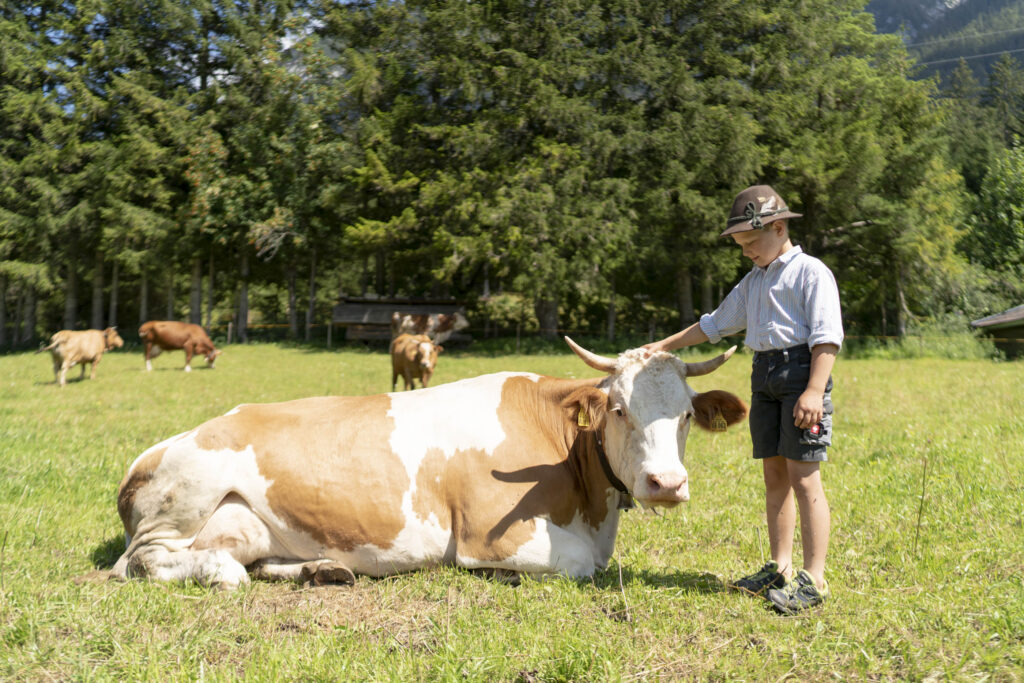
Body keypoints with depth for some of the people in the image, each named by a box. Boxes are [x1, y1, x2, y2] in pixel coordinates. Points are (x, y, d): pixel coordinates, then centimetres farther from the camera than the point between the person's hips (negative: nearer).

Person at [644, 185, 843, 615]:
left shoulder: (811, 272, -4)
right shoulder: (753, 281, 20)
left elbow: (827, 336, -12)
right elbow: (715, 324, 28)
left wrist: (815, 391, -22)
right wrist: (665, 345, 27)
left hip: (801, 371, -7)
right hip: (764, 377, 7)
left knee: (803, 476, -9)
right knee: (773, 475, 9)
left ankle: (813, 580, -5)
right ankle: (780, 569, 17)